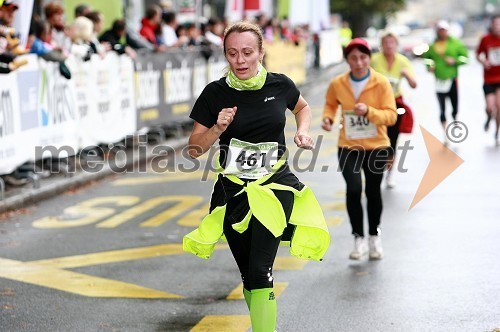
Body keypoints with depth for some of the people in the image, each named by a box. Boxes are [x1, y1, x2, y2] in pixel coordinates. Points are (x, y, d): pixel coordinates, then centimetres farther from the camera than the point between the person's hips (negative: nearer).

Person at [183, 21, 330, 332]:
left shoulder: (280, 85, -4)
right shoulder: (215, 93, -6)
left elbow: (303, 108, 20)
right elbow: (195, 149, -2)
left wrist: (303, 131, 0)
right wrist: (218, 128, -19)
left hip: (275, 186, -2)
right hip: (233, 192, 2)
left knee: (260, 271, -15)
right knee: (248, 275, 10)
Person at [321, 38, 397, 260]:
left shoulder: (381, 83, -10)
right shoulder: (337, 84, -5)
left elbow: (391, 115, -13)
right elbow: (330, 104, 15)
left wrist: (369, 111, -30)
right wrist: (327, 118, -6)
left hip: (376, 146, 0)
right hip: (349, 146, 0)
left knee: (373, 191, 10)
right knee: (353, 188, -17)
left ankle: (374, 236, 34)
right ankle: (359, 238, 0)